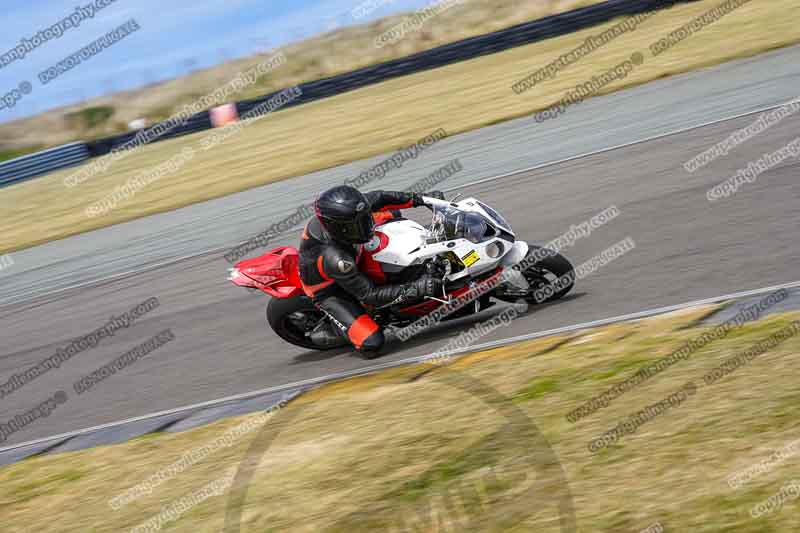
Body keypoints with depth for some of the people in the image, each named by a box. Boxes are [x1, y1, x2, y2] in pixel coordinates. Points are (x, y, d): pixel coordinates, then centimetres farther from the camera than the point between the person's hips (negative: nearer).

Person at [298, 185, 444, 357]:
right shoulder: (334, 259, -44)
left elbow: (377, 199, -9)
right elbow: (369, 294, -34)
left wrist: (420, 199, -14)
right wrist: (415, 289, -39)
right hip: (330, 291, -7)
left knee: (391, 213, 7)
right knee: (372, 344, -22)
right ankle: (324, 332, 5)